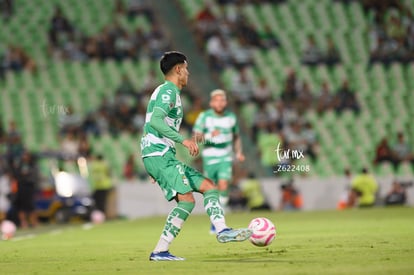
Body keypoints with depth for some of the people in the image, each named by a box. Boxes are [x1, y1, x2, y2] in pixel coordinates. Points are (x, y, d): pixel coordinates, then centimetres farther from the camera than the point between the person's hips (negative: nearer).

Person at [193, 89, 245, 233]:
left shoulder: (231, 117, 5)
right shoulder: (204, 116, -5)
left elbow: (236, 136, 20)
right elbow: (196, 137, -10)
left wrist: (239, 152, 7)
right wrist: (209, 135, -28)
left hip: (226, 157, 1)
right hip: (209, 157, -1)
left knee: (223, 186, -17)